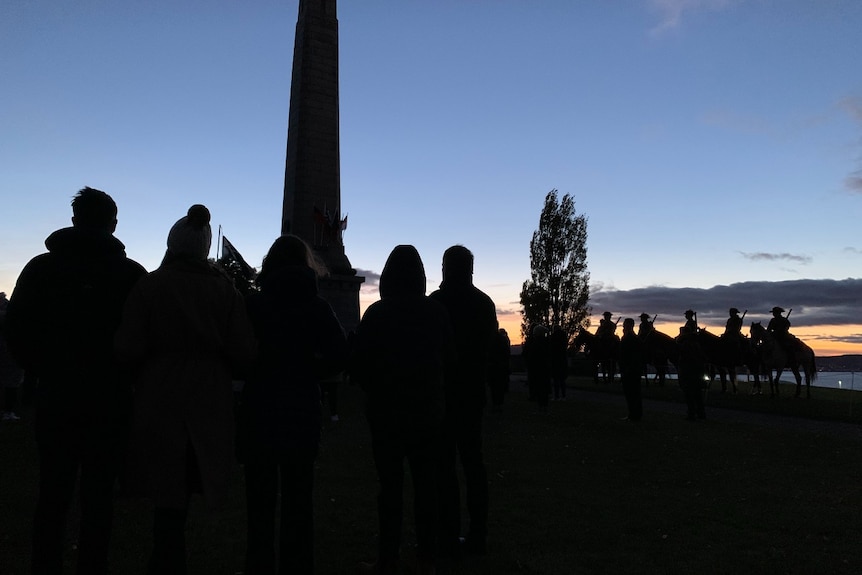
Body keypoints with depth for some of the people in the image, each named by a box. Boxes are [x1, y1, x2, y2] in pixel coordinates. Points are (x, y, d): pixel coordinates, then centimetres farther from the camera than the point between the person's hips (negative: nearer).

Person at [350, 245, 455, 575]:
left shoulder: (376, 312, -8)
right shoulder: (437, 311, -2)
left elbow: (357, 364, -7)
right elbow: (450, 360, 2)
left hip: (387, 410, -2)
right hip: (428, 409, 2)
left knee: (391, 485, 4)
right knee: (426, 484, 9)